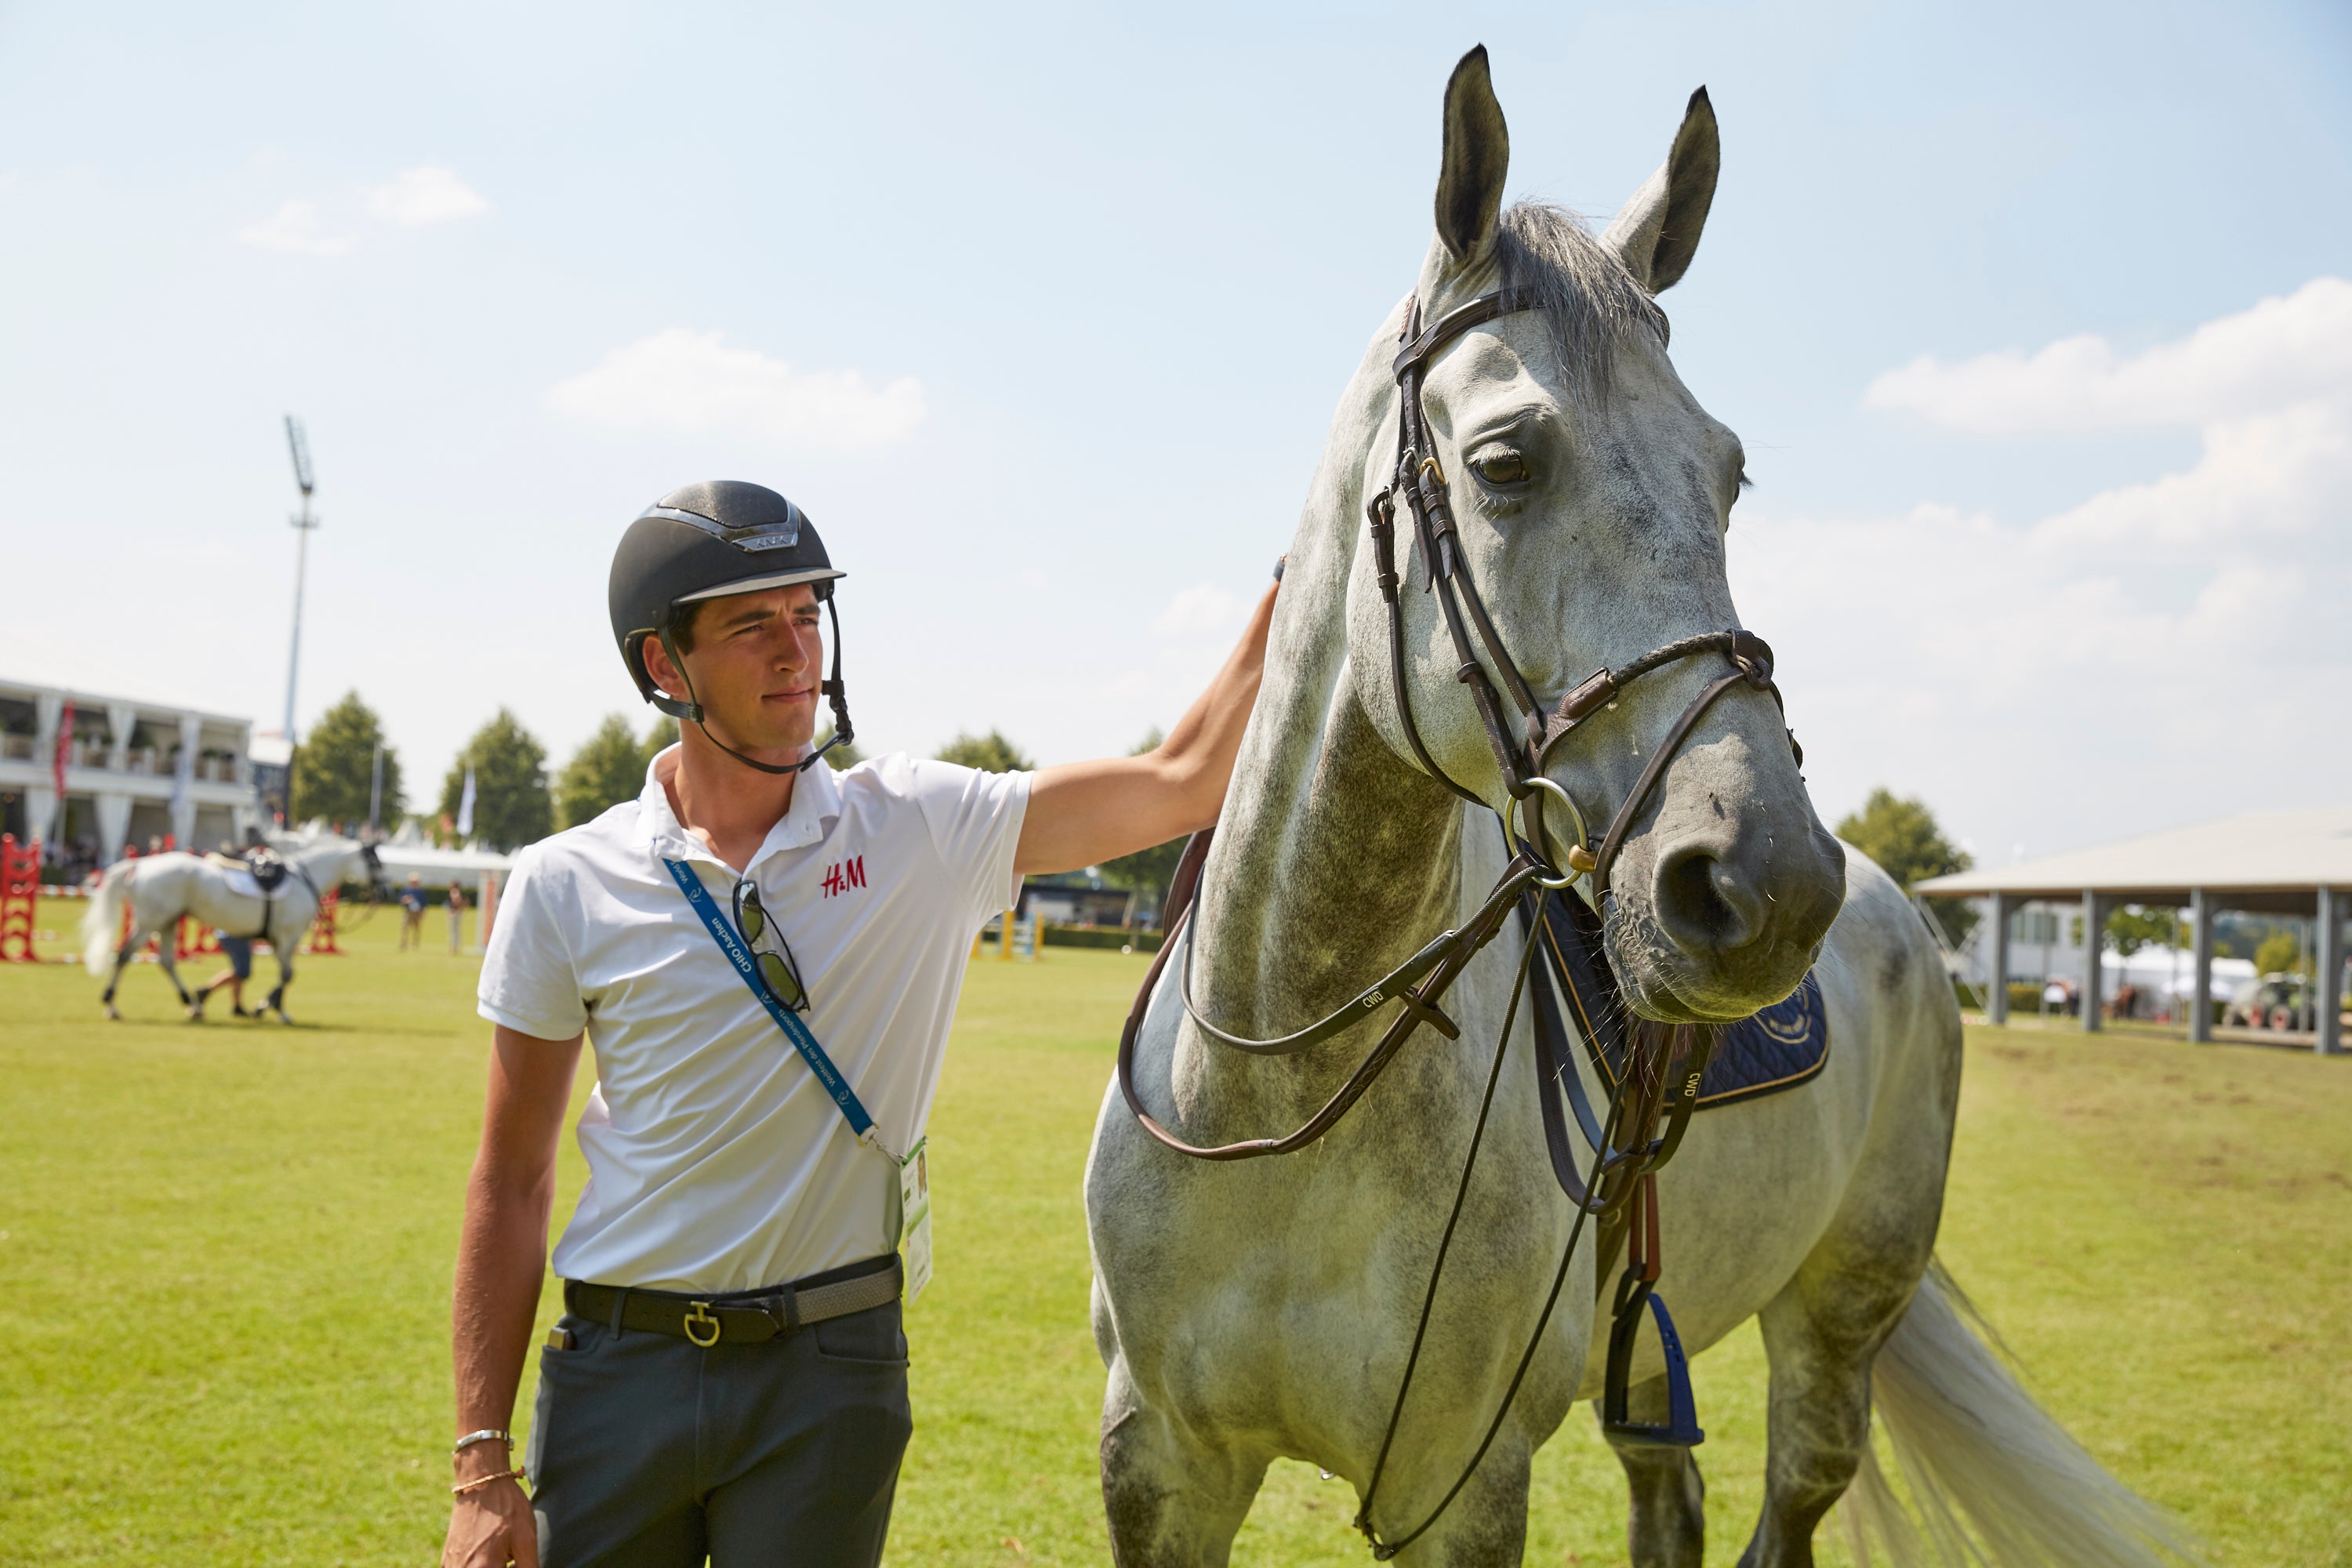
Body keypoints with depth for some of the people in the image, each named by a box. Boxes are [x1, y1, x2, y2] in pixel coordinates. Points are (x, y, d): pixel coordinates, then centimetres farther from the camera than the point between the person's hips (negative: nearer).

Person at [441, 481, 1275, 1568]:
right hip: (621, 1366, 1)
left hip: (831, 1367, 0)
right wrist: (482, 1468, -1)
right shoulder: (566, 886, -3)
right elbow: (511, 1182, 1)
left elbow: (1183, 784, -10)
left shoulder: (921, 830, -4)